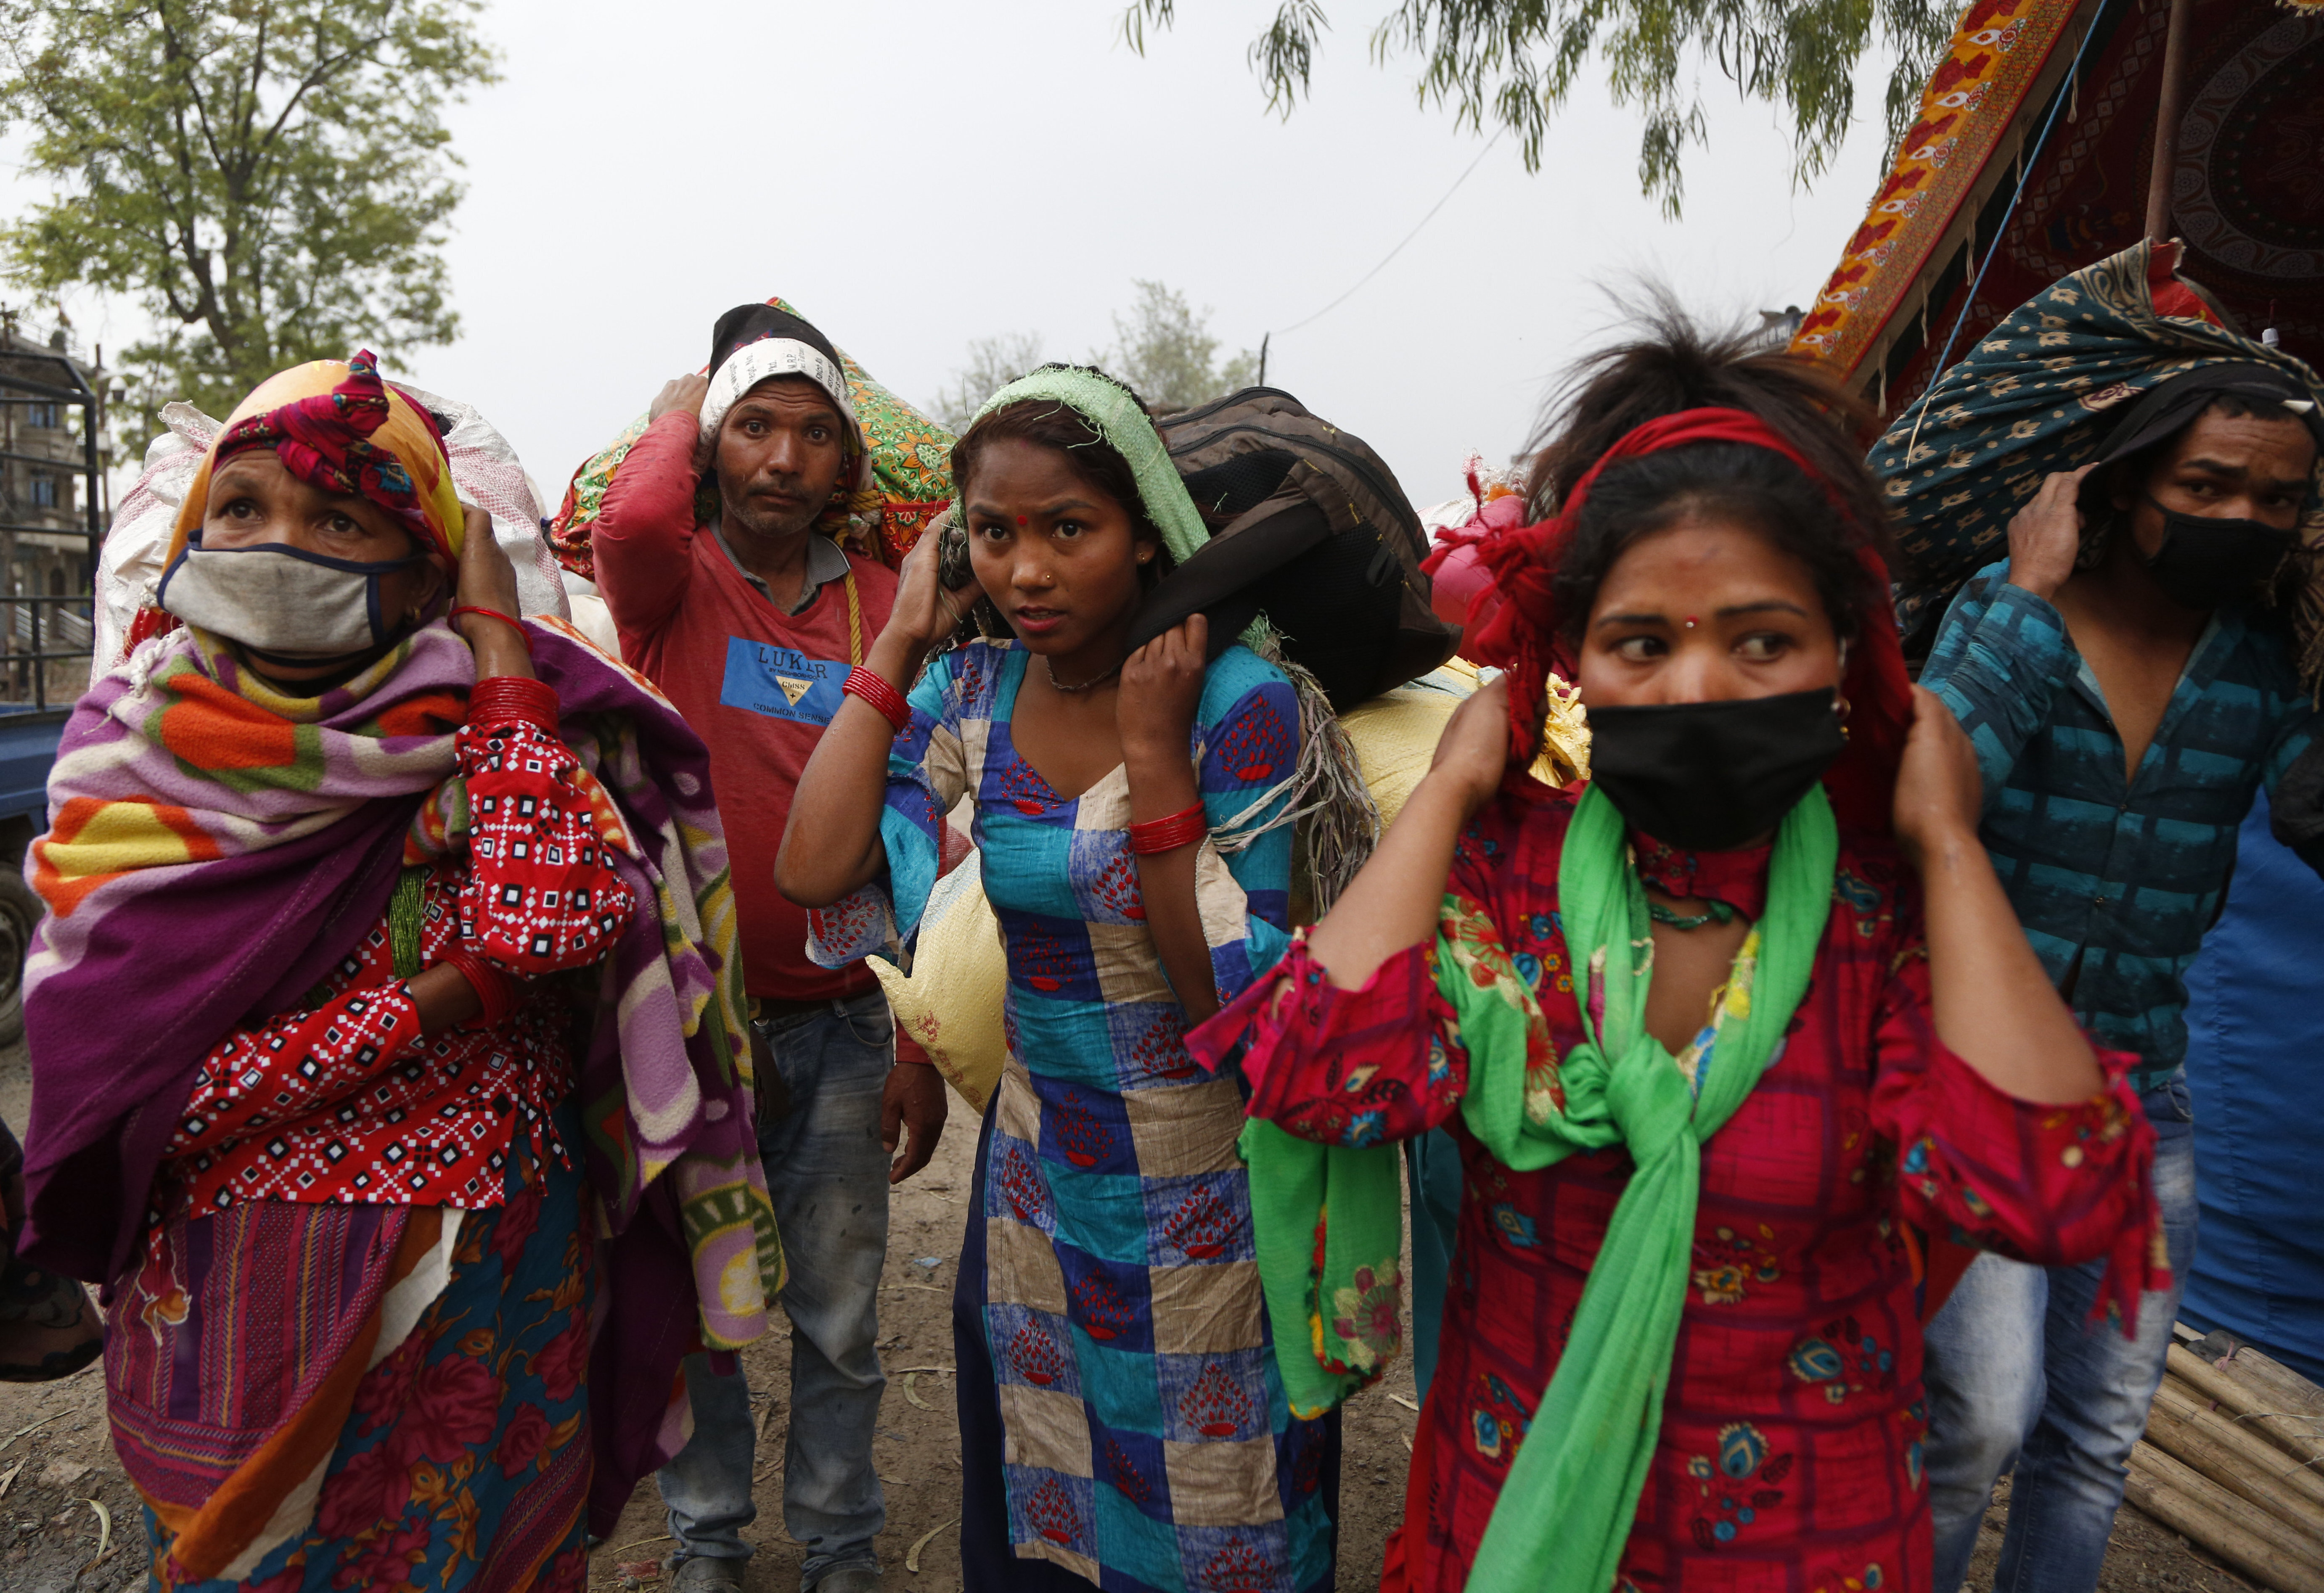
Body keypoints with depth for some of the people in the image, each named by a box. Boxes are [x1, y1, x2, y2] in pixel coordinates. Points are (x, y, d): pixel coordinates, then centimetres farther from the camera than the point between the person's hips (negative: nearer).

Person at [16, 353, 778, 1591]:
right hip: (228, 1298, 1)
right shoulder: (125, 748, -6)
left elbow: (550, 919, -29)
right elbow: (137, 1085, -15)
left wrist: (500, 641, -20)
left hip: (487, 1297, 0)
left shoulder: (476, 725, -8)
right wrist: (459, 992, -22)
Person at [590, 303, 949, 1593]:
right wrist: (682, 397, -8)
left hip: (837, 1026, 2)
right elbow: (633, 521, -30)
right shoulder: (674, 583, -3)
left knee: (838, 1317, 14)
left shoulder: (882, 604, 2)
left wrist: (922, 1044, -1)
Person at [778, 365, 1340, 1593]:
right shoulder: (973, 694, -5)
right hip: (1039, 1167, 4)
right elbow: (815, 872, -18)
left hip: (1209, 1201, -4)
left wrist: (1153, 753, -28)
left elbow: (1243, 1002, -22)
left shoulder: (1238, 702, -19)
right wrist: (900, 640, -13)